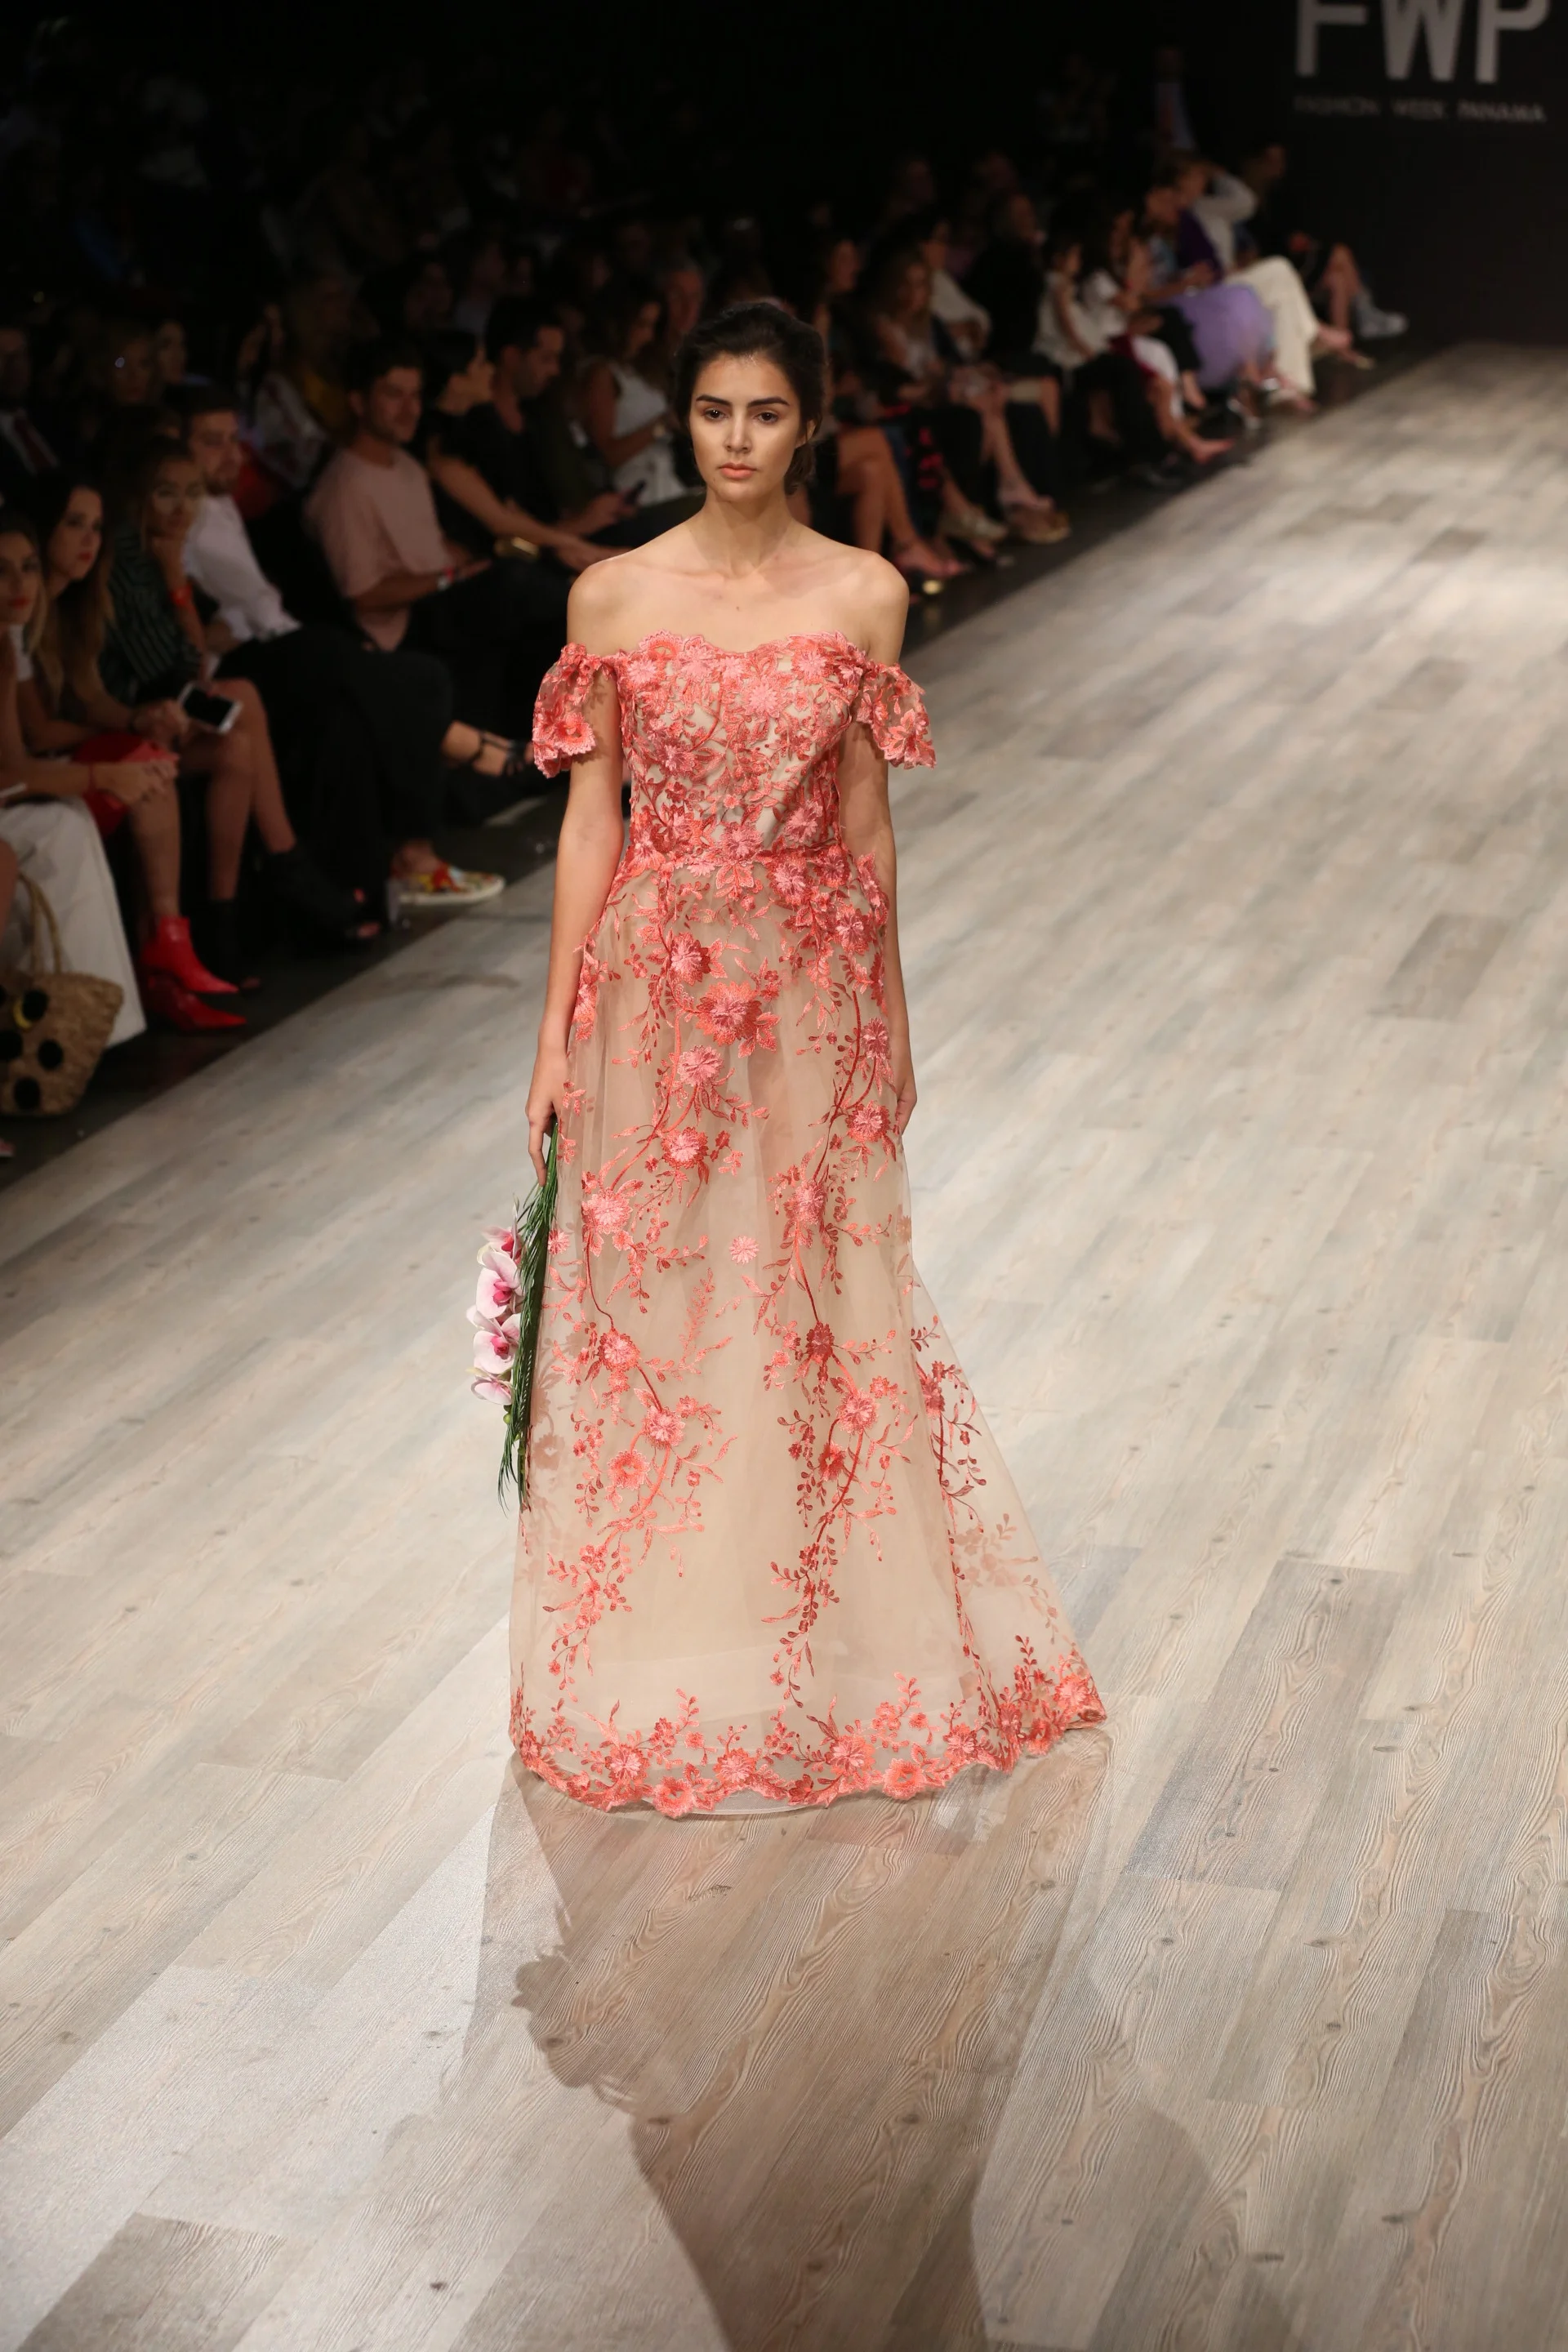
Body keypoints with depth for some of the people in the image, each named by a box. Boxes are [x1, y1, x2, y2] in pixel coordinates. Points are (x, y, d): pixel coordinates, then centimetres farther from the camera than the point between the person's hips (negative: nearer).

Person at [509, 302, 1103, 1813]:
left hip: (811, 989, 0)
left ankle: (825, 1651, 24)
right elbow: (590, 818, 1)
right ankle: (663, 1653, 23)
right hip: (656, 981, 0)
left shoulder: (865, 595, 0)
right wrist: (558, 1027, -1)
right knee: (649, 1301, 6)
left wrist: (889, 1016, 7)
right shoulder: (614, 596, -1)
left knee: (813, 1308, 7)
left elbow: (864, 823, 5)